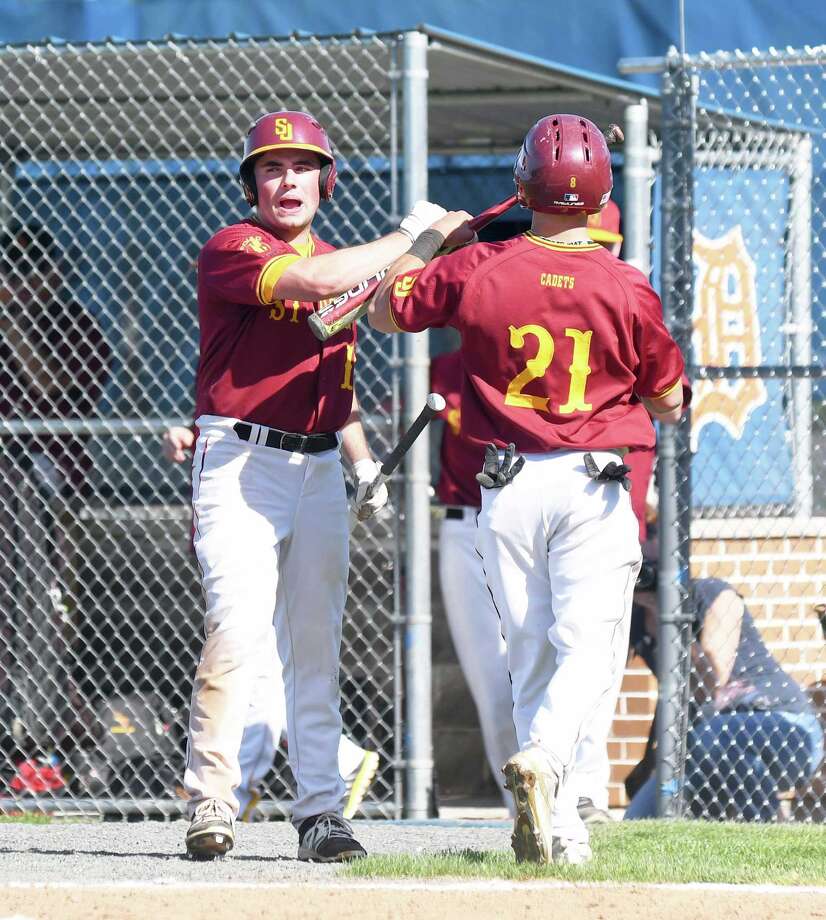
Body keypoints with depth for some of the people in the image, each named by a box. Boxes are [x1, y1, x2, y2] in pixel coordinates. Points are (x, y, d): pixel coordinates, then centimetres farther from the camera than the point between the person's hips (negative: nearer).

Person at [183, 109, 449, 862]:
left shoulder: (345, 263, 17)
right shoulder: (232, 250, -7)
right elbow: (313, 280, -25)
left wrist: (365, 465, 16)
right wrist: (406, 238, -14)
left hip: (320, 468, 7)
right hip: (241, 461, -7)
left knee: (317, 643, 5)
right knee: (239, 630, -17)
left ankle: (320, 810, 6)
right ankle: (210, 803, -13)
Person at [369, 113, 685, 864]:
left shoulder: (475, 269, -5)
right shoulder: (626, 288, -7)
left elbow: (386, 313, 13)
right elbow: (670, 402, 4)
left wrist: (429, 243, 27)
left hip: (507, 486, 2)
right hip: (593, 488, -2)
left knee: (531, 656, 9)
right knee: (590, 647, -4)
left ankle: (556, 827, 5)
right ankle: (545, 758, -33)